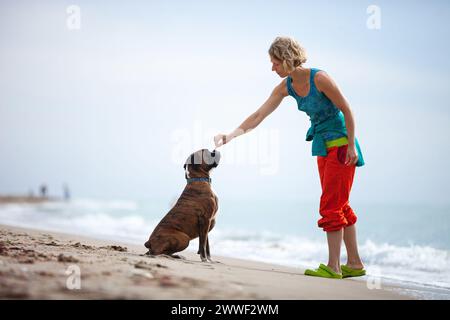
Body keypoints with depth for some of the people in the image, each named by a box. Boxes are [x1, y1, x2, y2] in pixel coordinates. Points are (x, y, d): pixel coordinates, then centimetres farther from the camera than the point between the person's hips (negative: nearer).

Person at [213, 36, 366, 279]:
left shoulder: (319, 78, -22)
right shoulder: (286, 86, 0)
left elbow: (347, 110, -17)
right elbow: (258, 116, 0)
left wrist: (351, 146, -17)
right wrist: (231, 136, -9)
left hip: (341, 143, -8)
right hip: (323, 145, 8)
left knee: (331, 206, -9)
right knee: (340, 206, 11)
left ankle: (333, 267, -5)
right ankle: (354, 264, 19)